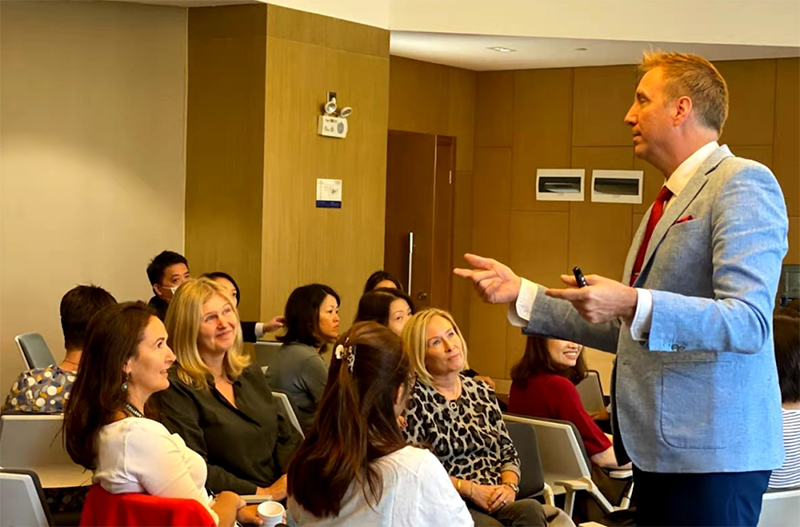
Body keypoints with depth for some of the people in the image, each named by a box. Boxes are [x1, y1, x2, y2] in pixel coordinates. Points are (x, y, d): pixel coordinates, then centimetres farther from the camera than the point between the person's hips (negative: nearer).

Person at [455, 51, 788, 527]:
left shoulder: (742, 183, -10)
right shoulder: (667, 203, 20)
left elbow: (749, 323, -21)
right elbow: (625, 330, 20)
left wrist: (634, 305, -32)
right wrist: (521, 294, 15)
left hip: (713, 451, -9)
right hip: (659, 448, 9)